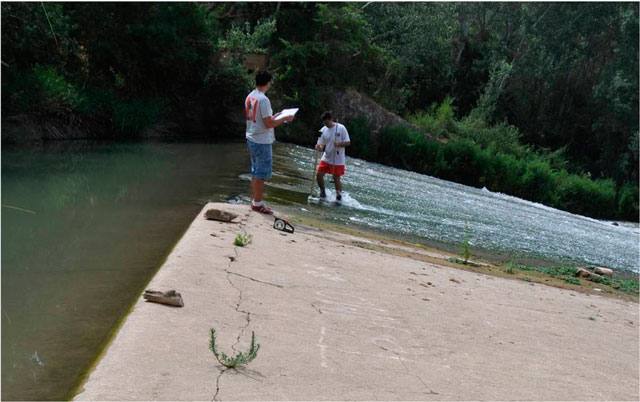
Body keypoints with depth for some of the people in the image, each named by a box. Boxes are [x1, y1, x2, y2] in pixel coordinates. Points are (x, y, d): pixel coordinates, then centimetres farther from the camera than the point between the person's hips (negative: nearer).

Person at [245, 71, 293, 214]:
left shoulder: (249, 97, 8)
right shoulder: (263, 99, -20)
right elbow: (269, 124, -21)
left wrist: (274, 117, 21)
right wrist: (285, 119, -8)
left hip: (251, 139, 9)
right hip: (262, 142, -9)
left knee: (255, 172, 16)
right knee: (261, 173, -1)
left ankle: (256, 200, 23)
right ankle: (258, 203, 4)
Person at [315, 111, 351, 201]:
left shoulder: (341, 128, -9)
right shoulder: (323, 130, 1)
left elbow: (347, 142, -7)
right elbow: (322, 145, 2)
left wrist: (338, 144, -26)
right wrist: (319, 147, -22)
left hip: (338, 159, -4)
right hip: (326, 158, 4)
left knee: (336, 178, 0)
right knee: (319, 174, -3)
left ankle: (339, 196, 17)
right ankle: (322, 192, 17)